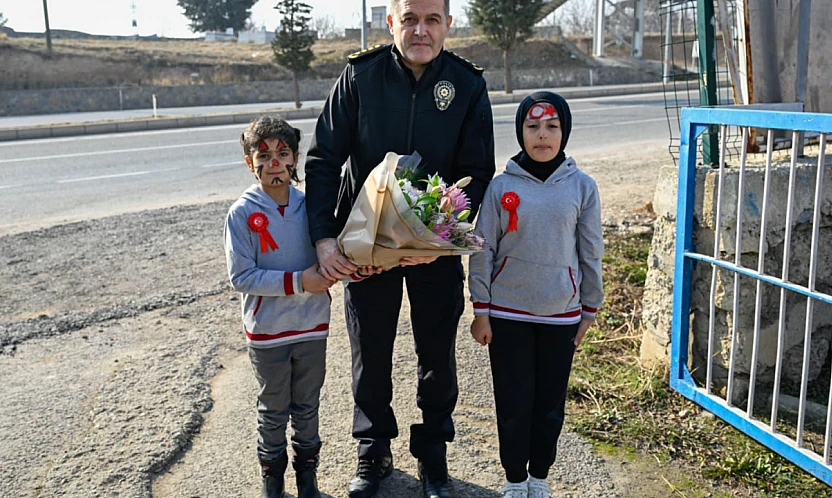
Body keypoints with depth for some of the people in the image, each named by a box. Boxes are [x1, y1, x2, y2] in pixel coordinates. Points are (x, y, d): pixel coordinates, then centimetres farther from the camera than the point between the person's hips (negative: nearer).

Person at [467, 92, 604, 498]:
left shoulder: (582, 187, -2)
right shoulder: (502, 186, -4)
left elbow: (591, 252, 4)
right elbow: (483, 250, -2)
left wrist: (589, 311, 7)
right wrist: (480, 312, -2)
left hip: (561, 315, 1)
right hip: (507, 314, -1)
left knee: (551, 403, 12)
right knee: (513, 401, 7)